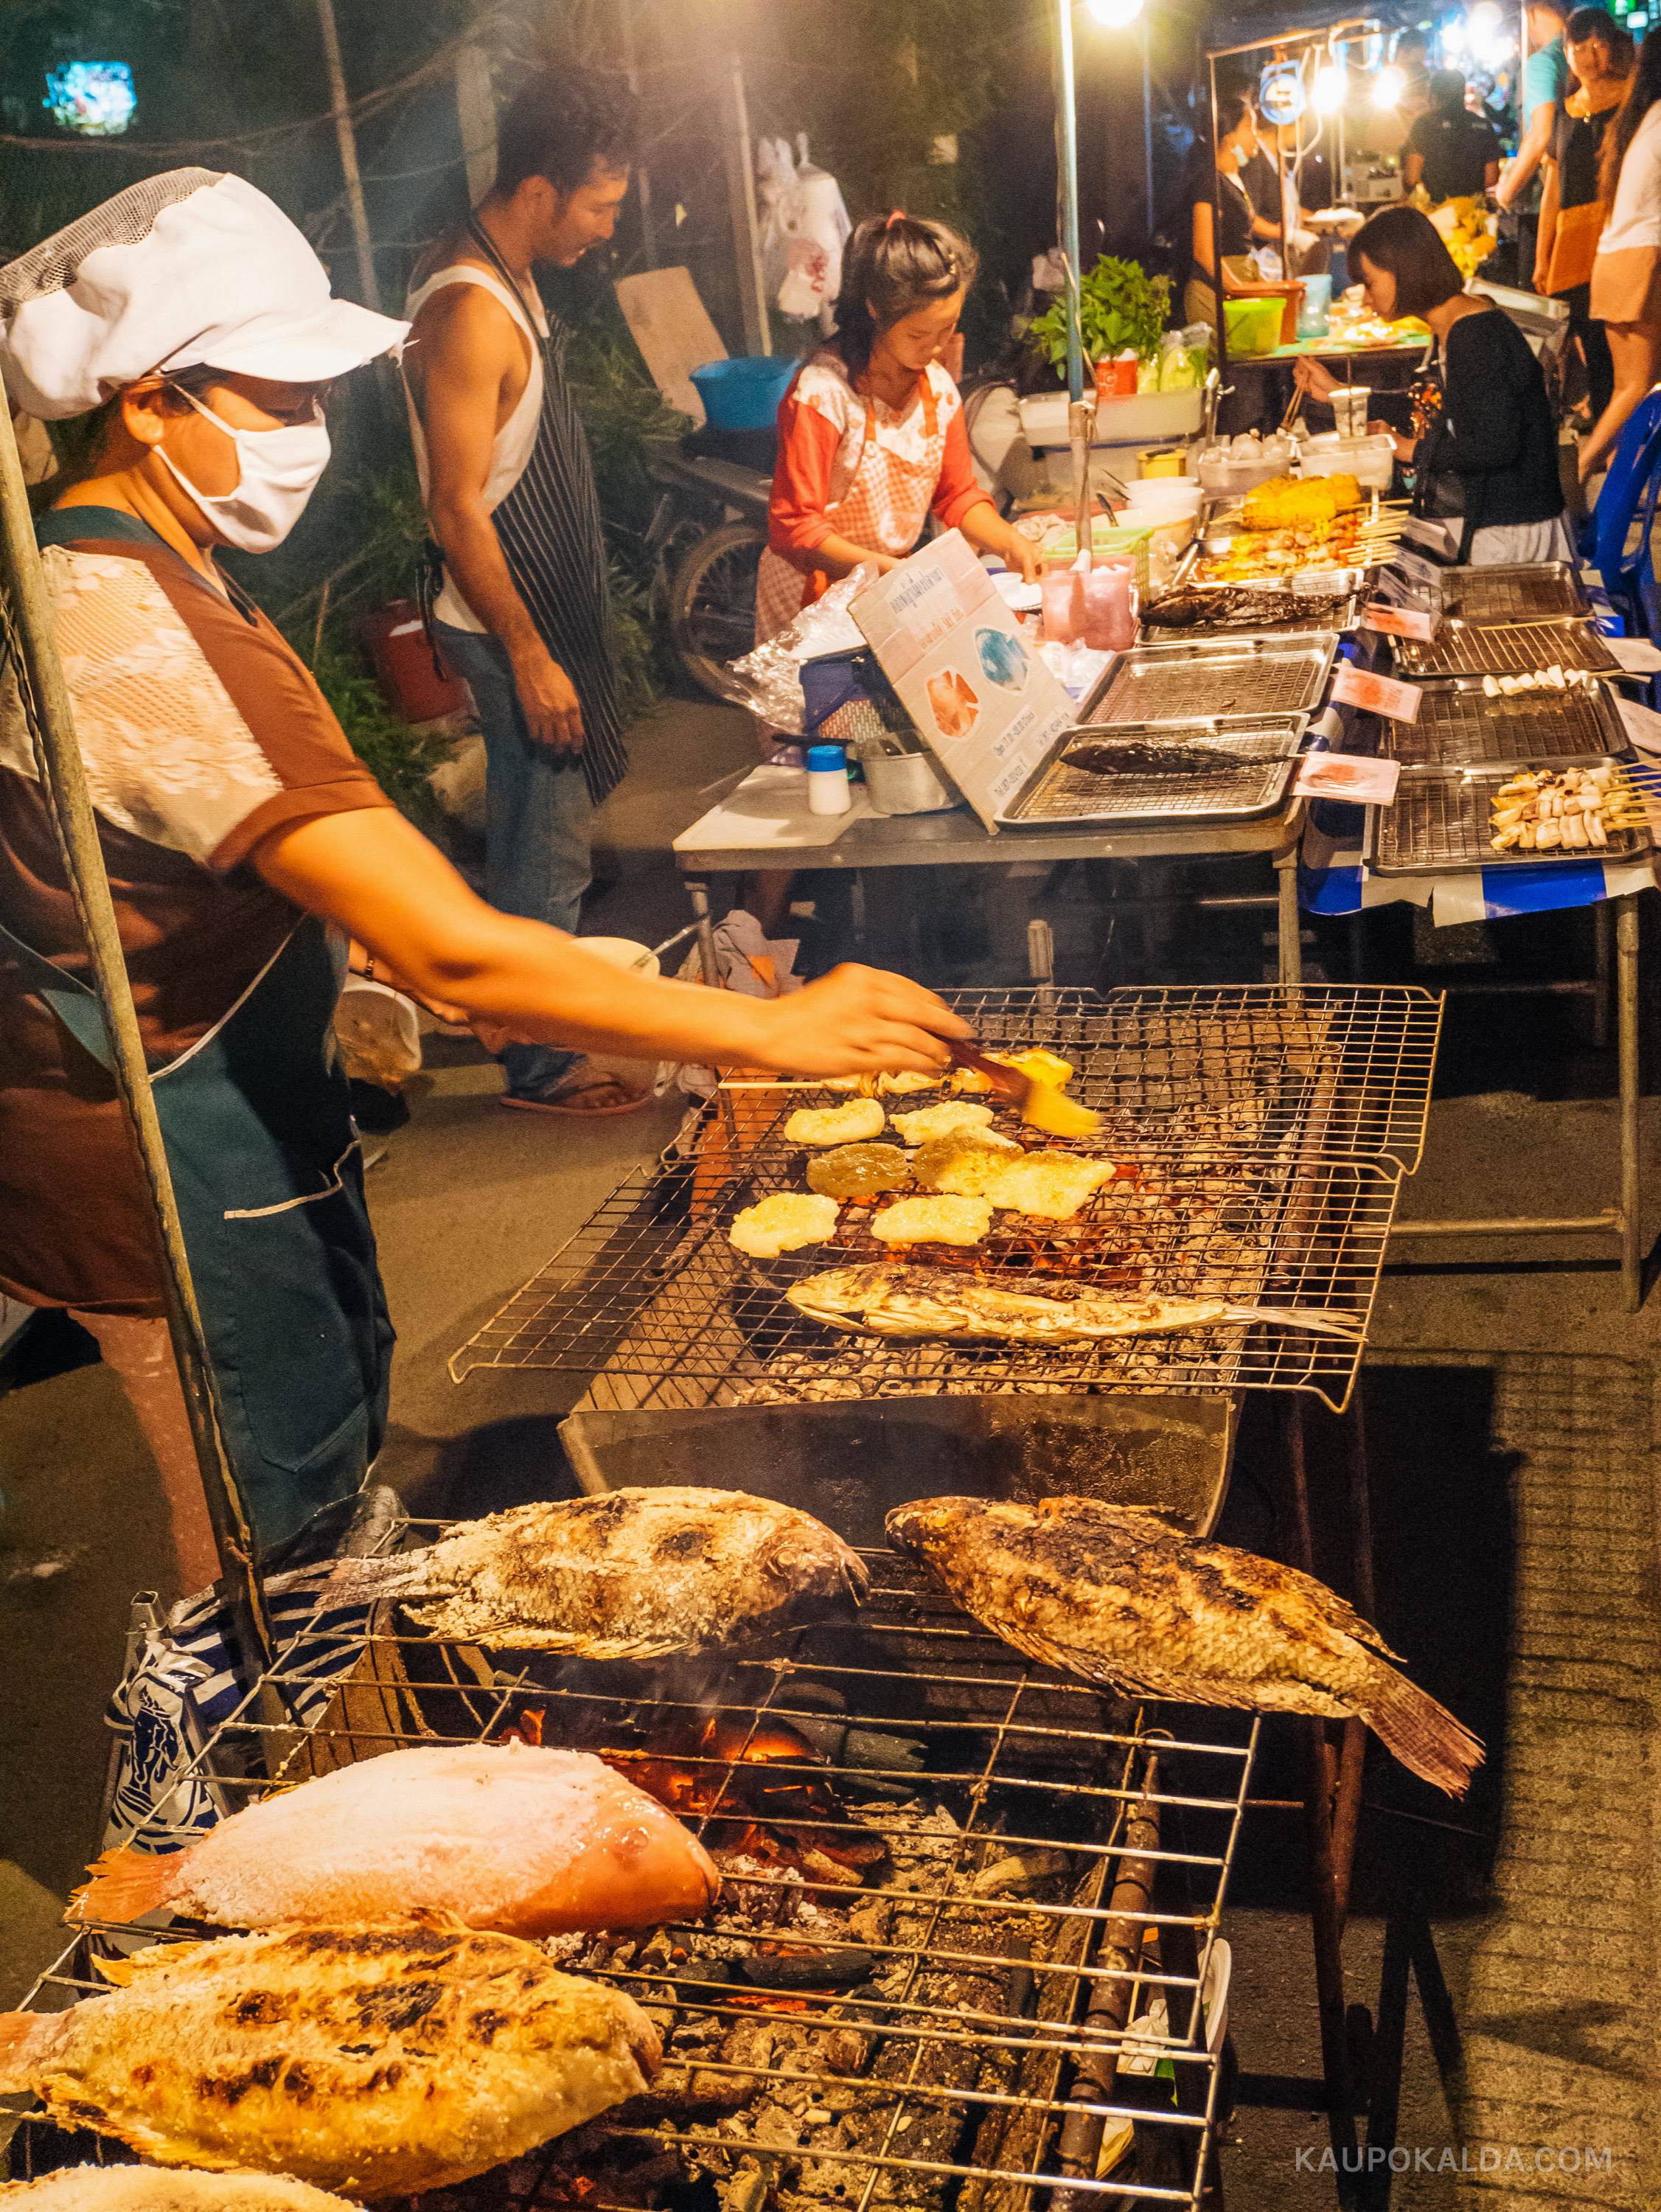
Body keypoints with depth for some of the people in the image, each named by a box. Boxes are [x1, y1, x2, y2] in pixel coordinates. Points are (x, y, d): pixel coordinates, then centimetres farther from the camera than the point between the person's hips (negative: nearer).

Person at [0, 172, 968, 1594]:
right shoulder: (152, 637, -30)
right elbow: (456, 955, -35)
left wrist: (345, 955, 13)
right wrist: (772, 1031, -30)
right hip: (177, 1169, -10)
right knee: (280, 1542, 7)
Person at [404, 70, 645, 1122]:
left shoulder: (508, 279, 9)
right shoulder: (471, 313, -22)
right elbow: (456, 506, -24)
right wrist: (530, 657, -21)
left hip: (549, 607, 10)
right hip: (514, 626, -10)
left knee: (547, 827, 20)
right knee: (546, 848, 0)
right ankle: (540, 1064, 12)